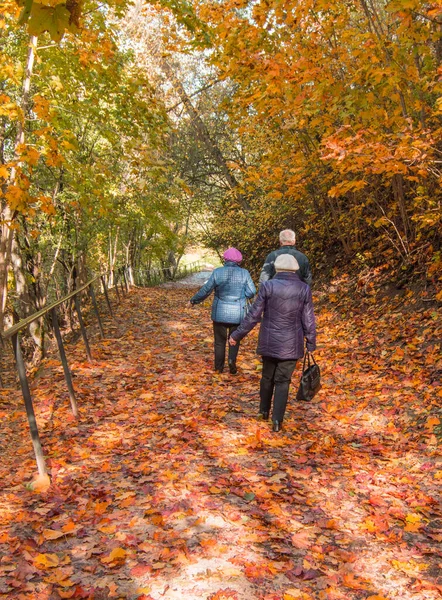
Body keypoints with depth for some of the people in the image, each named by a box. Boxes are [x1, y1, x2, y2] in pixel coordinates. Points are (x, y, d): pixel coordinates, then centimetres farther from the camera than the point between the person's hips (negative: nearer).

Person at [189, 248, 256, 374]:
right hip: (237, 314, 0)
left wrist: (194, 300, 13)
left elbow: (206, 290, -2)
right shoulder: (244, 273, -6)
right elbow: (251, 292, -6)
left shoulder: (217, 272, -7)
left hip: (220, 314, 0)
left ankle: (219, 367, 18)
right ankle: (232, 359, -8)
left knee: (220, 341, 14)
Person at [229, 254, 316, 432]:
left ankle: (264, 410, 34)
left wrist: (237, 335, 2)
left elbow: (253, 315, -8)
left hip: (269, 341, 0)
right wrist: (311, 343, 9)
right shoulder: (304, 289, -6)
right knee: (283, 380, 7)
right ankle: (277, 420, 2)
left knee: (267, 376, 20)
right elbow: (308, 321, -3)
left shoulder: (268, 286, -10)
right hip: (291, 343, 0)